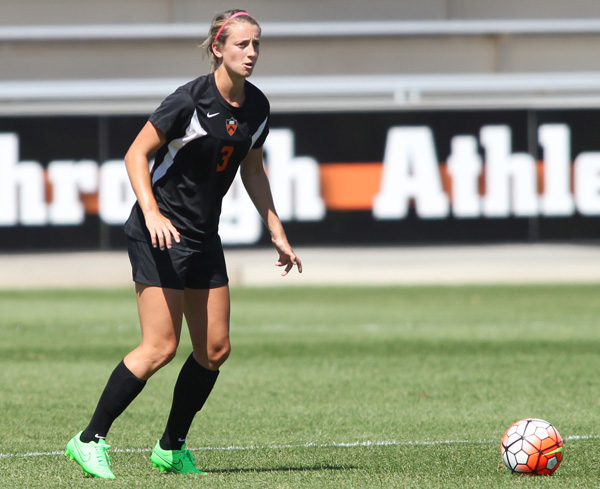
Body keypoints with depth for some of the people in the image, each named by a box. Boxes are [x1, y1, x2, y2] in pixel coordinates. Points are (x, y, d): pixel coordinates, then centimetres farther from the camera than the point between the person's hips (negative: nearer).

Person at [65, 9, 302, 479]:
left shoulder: (257, 107, 5)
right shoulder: (190, 101, -17)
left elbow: (253, 170, 19)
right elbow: (137, 154, -13)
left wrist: (277, 233, 17)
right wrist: (152, 212, -25)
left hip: (204, 237, 8)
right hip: (161, 232, -8)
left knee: (215, 348, 4)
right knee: (160, 347, -13)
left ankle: (172, 448, 18)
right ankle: (90, 440, -4)